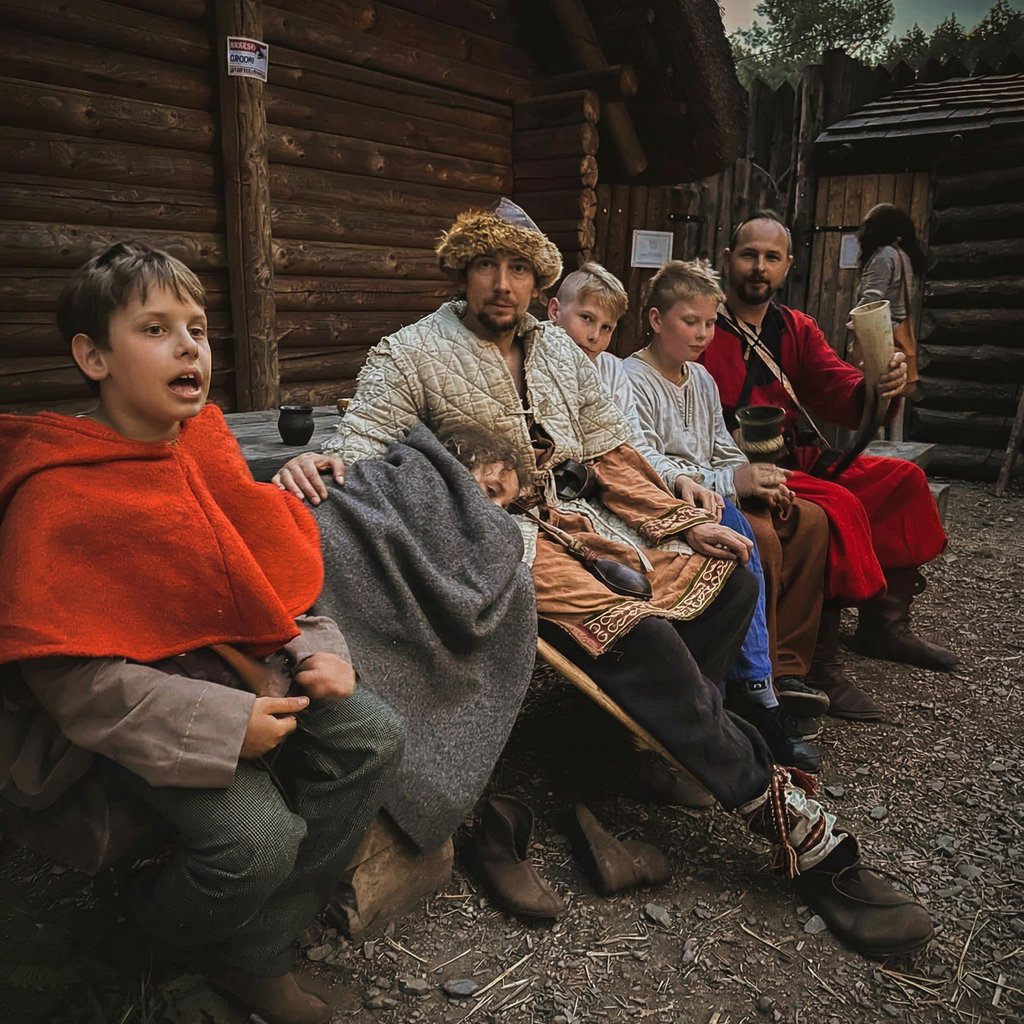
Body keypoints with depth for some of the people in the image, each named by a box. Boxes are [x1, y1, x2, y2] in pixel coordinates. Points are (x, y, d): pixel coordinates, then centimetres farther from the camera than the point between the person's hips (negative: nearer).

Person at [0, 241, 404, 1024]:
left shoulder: (205, 447, 4)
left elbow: (268, 571, 11)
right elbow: (68, 676, -20)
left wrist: (320, 651, -6)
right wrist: (224, 723, -26)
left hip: (246, 671, 8)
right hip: (136, 713, -7)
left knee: (374, 736, -3)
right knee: (259, 836, -24)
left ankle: (257, 954, 9)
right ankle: (171, 938, 16)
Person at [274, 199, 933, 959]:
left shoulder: (558, 348, 15)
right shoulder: (411, 355, -1)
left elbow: (609, 450, 14)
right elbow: (359, 453, -8)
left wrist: (685, 520, 5)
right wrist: (317, 463, -33)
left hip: (573, 515, 7)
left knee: (727, 576, -6)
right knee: (637, 633, -27)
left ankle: (662, 729, -1)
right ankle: (784, 816, -16)